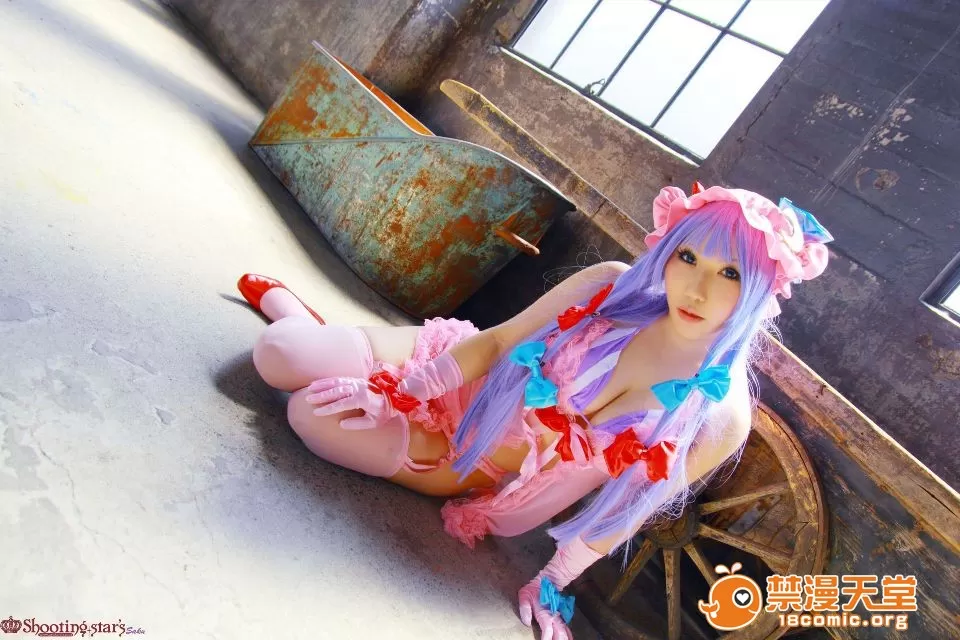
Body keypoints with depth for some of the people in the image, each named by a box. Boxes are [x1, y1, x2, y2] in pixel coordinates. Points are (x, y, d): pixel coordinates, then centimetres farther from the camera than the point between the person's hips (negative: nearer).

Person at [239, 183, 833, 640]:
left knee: (312, 414, -16)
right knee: (279, 356, -10)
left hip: (490, 479, -1)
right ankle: (280, 298, 29)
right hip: (460, 385, 1)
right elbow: (496, 340, -10)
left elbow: (626, 508, -7)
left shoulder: (723, 418, -19)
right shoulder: (611, 286, -18)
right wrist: (390, 394, -11)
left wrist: (552, 588, -1)